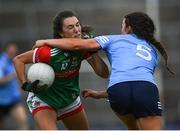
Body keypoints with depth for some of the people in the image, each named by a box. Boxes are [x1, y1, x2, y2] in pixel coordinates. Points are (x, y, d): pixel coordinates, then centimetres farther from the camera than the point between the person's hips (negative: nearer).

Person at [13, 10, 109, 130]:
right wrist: (25, 85, -27)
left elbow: (104, 74, -18)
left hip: (70, 99, 6)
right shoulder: (49, 52, -30)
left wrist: (93, 52, -29)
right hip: (44, 100, -6)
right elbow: (18, 60, -19)